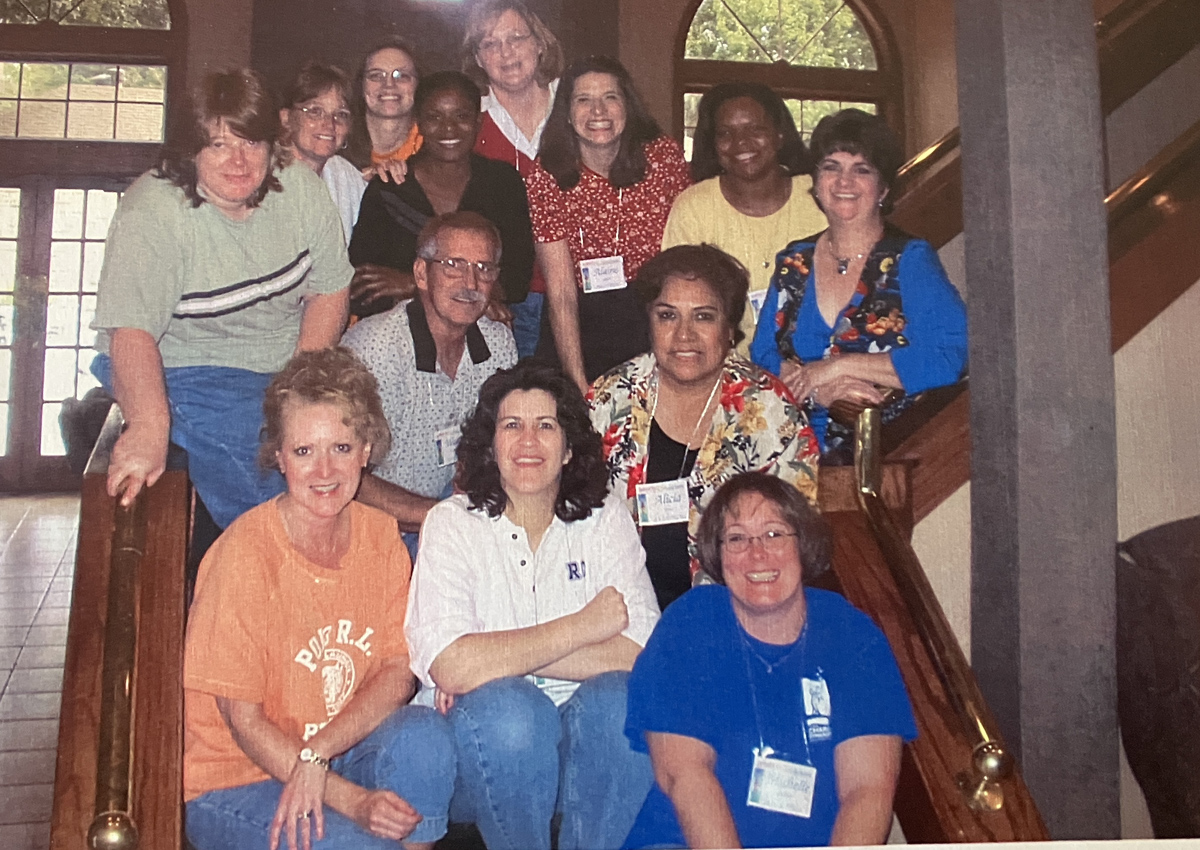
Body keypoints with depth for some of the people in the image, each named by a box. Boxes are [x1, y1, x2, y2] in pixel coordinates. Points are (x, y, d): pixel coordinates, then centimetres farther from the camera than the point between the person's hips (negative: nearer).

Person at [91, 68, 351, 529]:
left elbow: (330, 288, 2)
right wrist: (149, 425, -44)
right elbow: (132, 330, -26)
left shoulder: (300, 189, -2)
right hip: (184, 371, -5)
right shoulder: (152, 213, -16)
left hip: (287, 368, 5)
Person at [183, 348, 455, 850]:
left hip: (338, 756, 4)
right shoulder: (246, 554, -19)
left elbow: (398, 674, -5)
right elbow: (243, 723, -15)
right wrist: (353, 801, -24)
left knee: (425, 737, -26)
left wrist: (316, 756, -22)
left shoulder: (380, 538, -3)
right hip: (232, 780, -4)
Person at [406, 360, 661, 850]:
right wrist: (581, 627, -14)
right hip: (484, 741, -1)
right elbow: (452, 667, -20)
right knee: (507, 706, -32)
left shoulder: (607, 522, 2)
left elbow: (638, 657, -12)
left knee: (618, 697, -28)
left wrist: (494, 660, -17)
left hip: (584, 738, 2)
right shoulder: (453, 524, -5)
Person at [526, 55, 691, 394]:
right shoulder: (547, 178, -10)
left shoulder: (665, 156, -7)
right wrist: (578, 383, -21)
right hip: (581, 326, -1)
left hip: (656, 318, 1)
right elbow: (560, 291, -14)